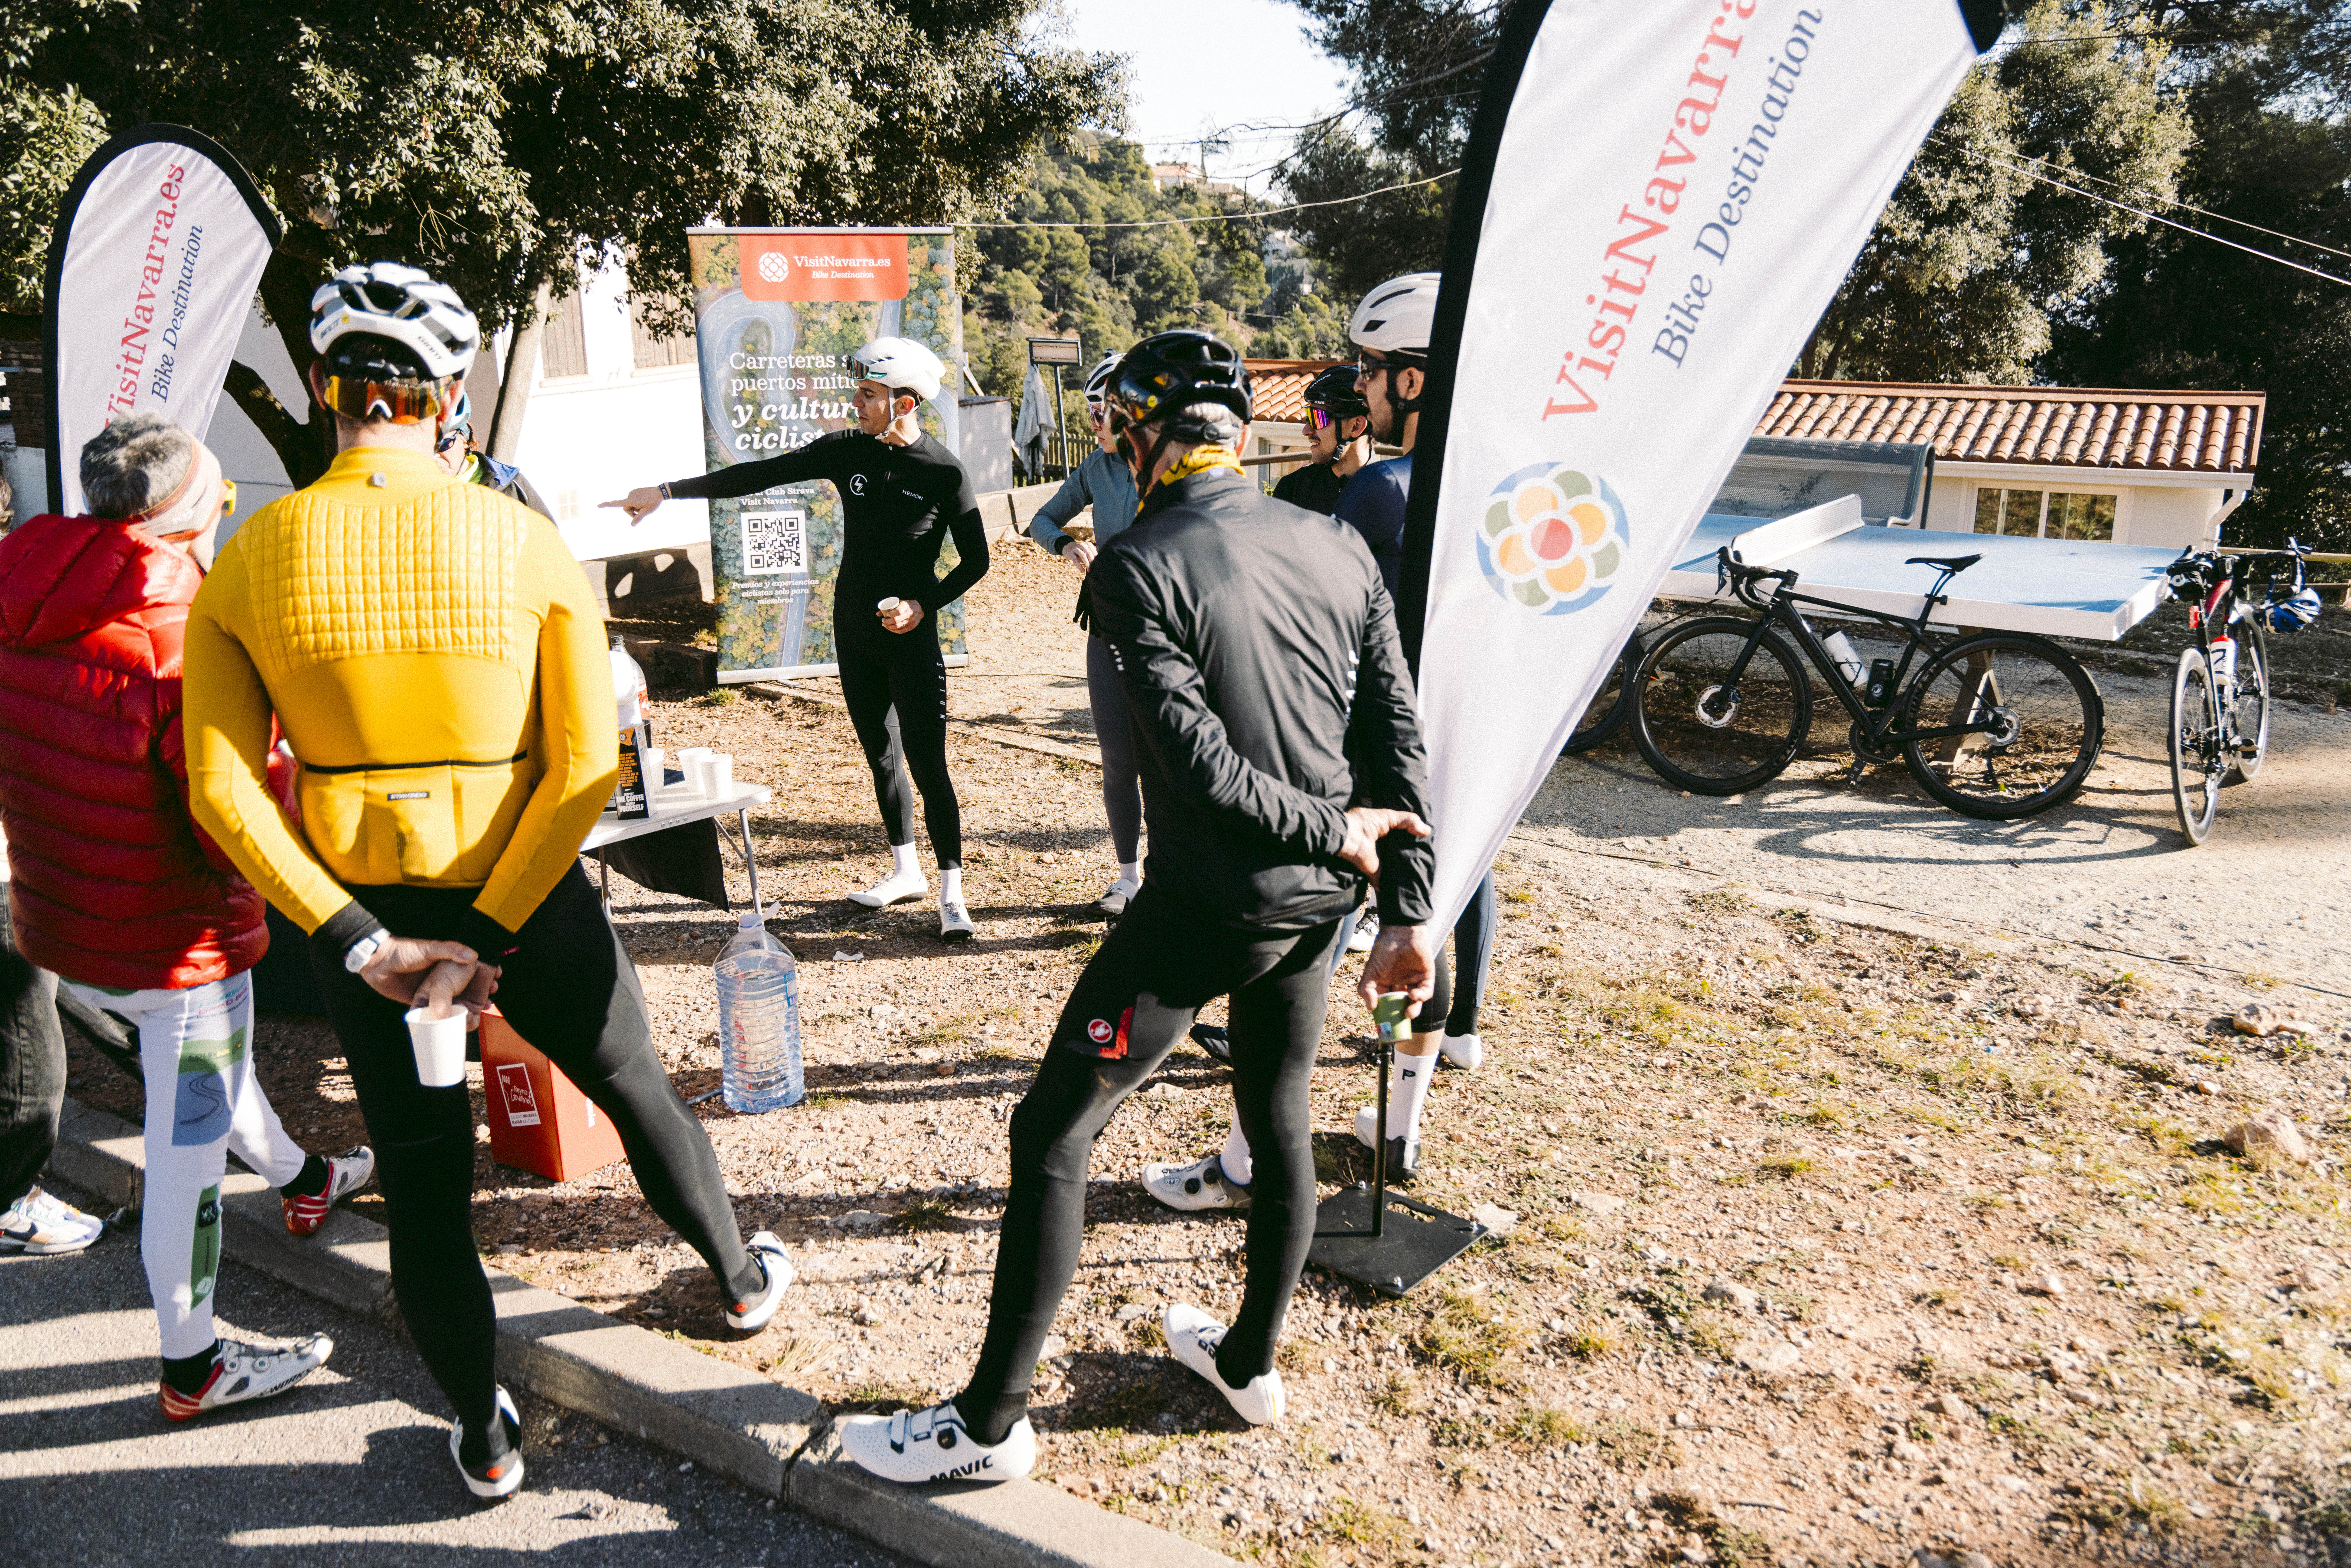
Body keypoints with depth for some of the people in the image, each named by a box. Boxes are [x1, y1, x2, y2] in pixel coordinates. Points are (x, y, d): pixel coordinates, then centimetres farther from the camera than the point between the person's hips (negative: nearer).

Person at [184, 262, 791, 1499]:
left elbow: (224, 790, -11)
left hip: (357, 919, 1)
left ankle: (485, 1442, 35)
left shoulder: (249, 562, -6)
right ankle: (743, 1280, 47)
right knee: (635, 1088, 25)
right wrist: (494, 935, -15)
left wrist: (358, 941, -12)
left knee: (424, 1186, 17)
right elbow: (589, 764, -17)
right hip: (529, 901, -1)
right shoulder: (524, 540, -11)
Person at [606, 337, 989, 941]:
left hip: (911, 638, -5)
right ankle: (905, 872, 28)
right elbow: (759, 475, 4)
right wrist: (667, 491, 1)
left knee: (927, 764, -8)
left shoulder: (943, 472, -11)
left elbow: (976, 561, -4)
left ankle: (952, 895, -2)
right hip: (854, 633, 5)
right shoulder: (846, 451, 2)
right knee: (881, 756, 13)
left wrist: (924, 605, -18)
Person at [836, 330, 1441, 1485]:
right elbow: (1395, 738, 1)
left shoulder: (1137, 567, -14)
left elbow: (1200, 758, -21)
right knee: (1280, 1126, 22)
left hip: (1204, 908, -6)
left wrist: (1331, 832, -8)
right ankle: (1249, 1365, 41)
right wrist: (1410, 911, 4)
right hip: (1318, 907, 7)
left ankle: (992, 1423, 15)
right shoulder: (1340, 550, 3)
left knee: (1051, 1135, 5)